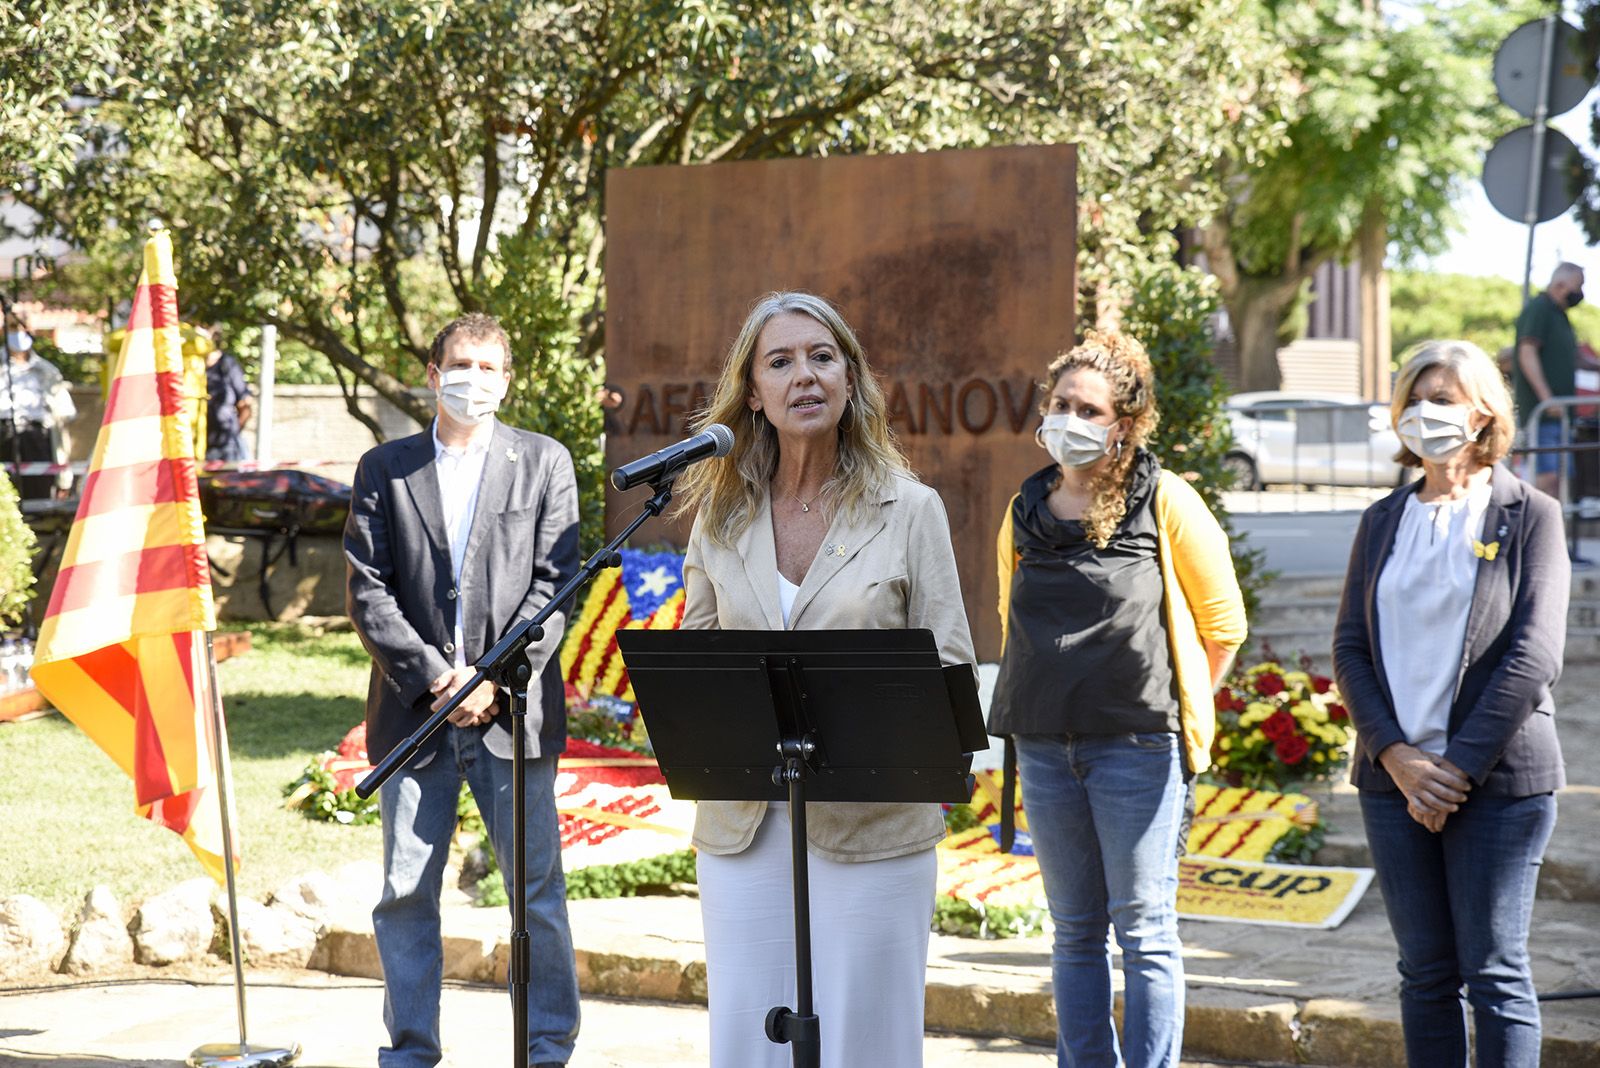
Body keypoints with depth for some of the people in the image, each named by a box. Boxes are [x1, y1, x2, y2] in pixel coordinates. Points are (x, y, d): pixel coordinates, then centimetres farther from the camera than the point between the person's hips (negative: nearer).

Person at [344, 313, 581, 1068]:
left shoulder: (544, 463, 7)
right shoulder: (385, 468, 9)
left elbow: (554, 585, 0)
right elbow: (367, 589, 2)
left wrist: (495, 679, -10)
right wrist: (431, 677, -9)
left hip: (513, 712, -1)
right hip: (413, 711, 1)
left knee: (538, 890, 0)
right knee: (405, 893, 5)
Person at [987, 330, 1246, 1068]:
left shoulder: (1166, 505, -4)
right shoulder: (1027, 511, 10)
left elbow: (1223, 624, 3)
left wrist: (1179, 706, 4)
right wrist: (1042, 700, 15)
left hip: (1138, 747, -5)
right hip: (1044, 746, 5)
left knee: (1144, 928, -3)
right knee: (1075, 931, 10)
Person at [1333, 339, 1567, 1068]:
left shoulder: (1530, 517, -1)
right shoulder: (1384, 521, 12)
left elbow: (1534, 656, -9)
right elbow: (1350, 648, 7)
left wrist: (1459, 766, -14)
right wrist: (1396, 755, -8)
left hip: (1498, 780, -4)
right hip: (1395, 775, 4)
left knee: (1494, 973, -2)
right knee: (1425, 973, 8)